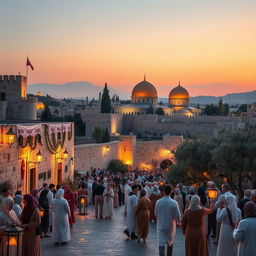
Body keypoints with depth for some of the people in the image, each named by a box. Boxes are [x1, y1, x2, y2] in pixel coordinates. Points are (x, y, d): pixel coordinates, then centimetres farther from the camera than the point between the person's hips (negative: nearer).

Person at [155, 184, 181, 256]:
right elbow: (178, 215, -8)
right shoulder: (174, 203, -15)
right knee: (170, 243, 22)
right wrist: (179, 222, 14)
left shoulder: (158, 202, -12)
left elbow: (156, 213, 3)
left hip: (161, 225, -1)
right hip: (171, 226, 1)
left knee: (161, 244, -3)